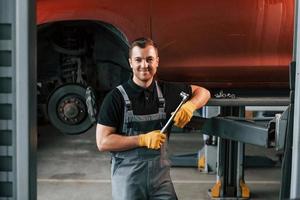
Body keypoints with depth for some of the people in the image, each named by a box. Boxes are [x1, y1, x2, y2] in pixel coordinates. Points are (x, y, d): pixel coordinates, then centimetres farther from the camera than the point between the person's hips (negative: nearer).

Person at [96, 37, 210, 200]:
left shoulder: (166, 90, 2)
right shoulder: (116, 97, -10)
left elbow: (203, 92, 13)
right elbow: (103, 142, -12)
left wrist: (190, 106, -9)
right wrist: (142, 140, -20)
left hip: (161, 174, 3)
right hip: (128, 177, -3)